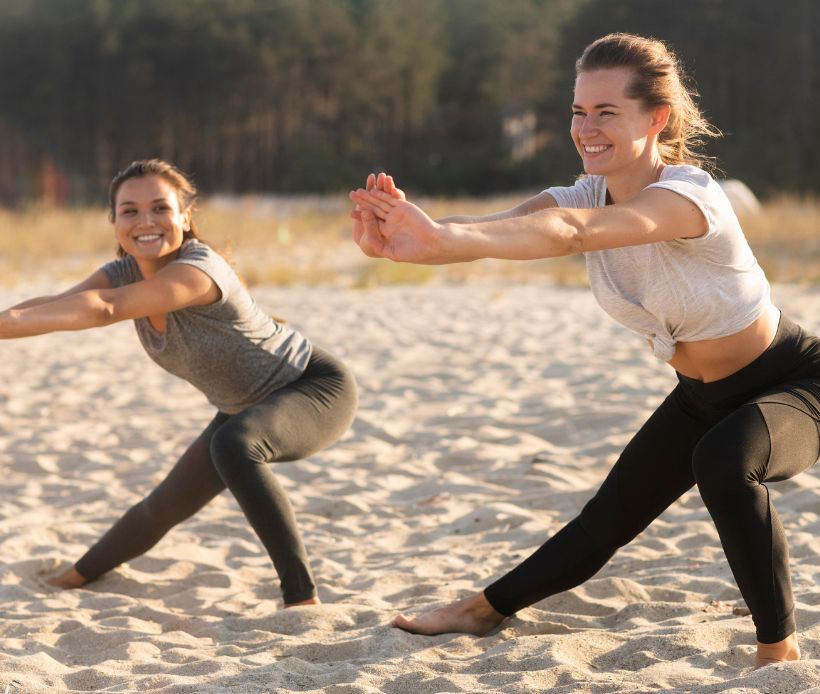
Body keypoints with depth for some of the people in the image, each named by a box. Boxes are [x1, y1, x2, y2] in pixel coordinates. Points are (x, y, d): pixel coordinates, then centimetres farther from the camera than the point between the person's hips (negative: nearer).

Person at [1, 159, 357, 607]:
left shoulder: (198, 270, -33)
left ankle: (302, 597, -32)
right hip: (247, 410, 8)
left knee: (234, 446, -37)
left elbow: (104, 308, -45)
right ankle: (77, 576, 43)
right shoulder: (125, 273, -10)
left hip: (317, 387, -8)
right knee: (166, 506, 15)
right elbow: (57, 305, -26)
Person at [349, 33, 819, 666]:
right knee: (608, 518, 10)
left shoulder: (689, 195, -32)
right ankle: (481, 613, 31)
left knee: (724, 460, -37)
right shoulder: (588, 196, -10)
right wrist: (397, 240, -51)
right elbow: (503, 225, -30)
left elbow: (570, 232, -50)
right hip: (702, 396, 7)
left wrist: (442, 236, -63)